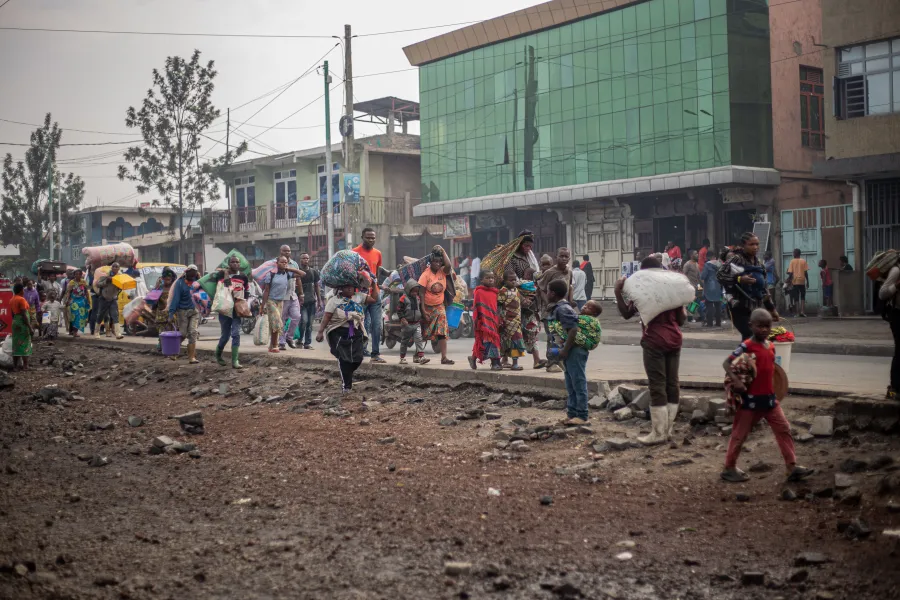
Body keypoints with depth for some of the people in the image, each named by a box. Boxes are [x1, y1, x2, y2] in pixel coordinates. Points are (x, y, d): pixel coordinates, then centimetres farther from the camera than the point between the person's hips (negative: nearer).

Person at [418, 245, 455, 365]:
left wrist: (443, 251, -16)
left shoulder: (443, 271, -1)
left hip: (439, 307, 3)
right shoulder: (426, 274, -11)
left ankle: (444, 357, -11)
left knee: (442, 332, -9)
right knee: (423, 333, 7)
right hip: (427, 307, -3)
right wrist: (423, 311, -17)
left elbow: (448, 265, -26)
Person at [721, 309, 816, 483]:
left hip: (769, 398, 7)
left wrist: (772, 390, 11)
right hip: (749, 399, -6)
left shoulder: (771, 346, 6)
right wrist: (735, 380, -32)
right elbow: (726, 363, -18)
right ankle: (729, 468, 18)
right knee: (740, 434, 5)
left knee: (784, 430, 3)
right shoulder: (746, 347, -15)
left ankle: (792, 467, 6)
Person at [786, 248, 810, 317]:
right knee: (803, 297, 12)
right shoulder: (803, 261, 2)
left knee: (796, 298, 3)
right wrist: (807, 281, 5)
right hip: (802, 281, 1)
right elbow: (806, 272, -1)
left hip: (795, 281, -1)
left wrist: (790, 282, 2)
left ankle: (798, 313, -1)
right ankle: (803, 311, 0)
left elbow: (790, 273, -5)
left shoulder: (792, 261, -1)